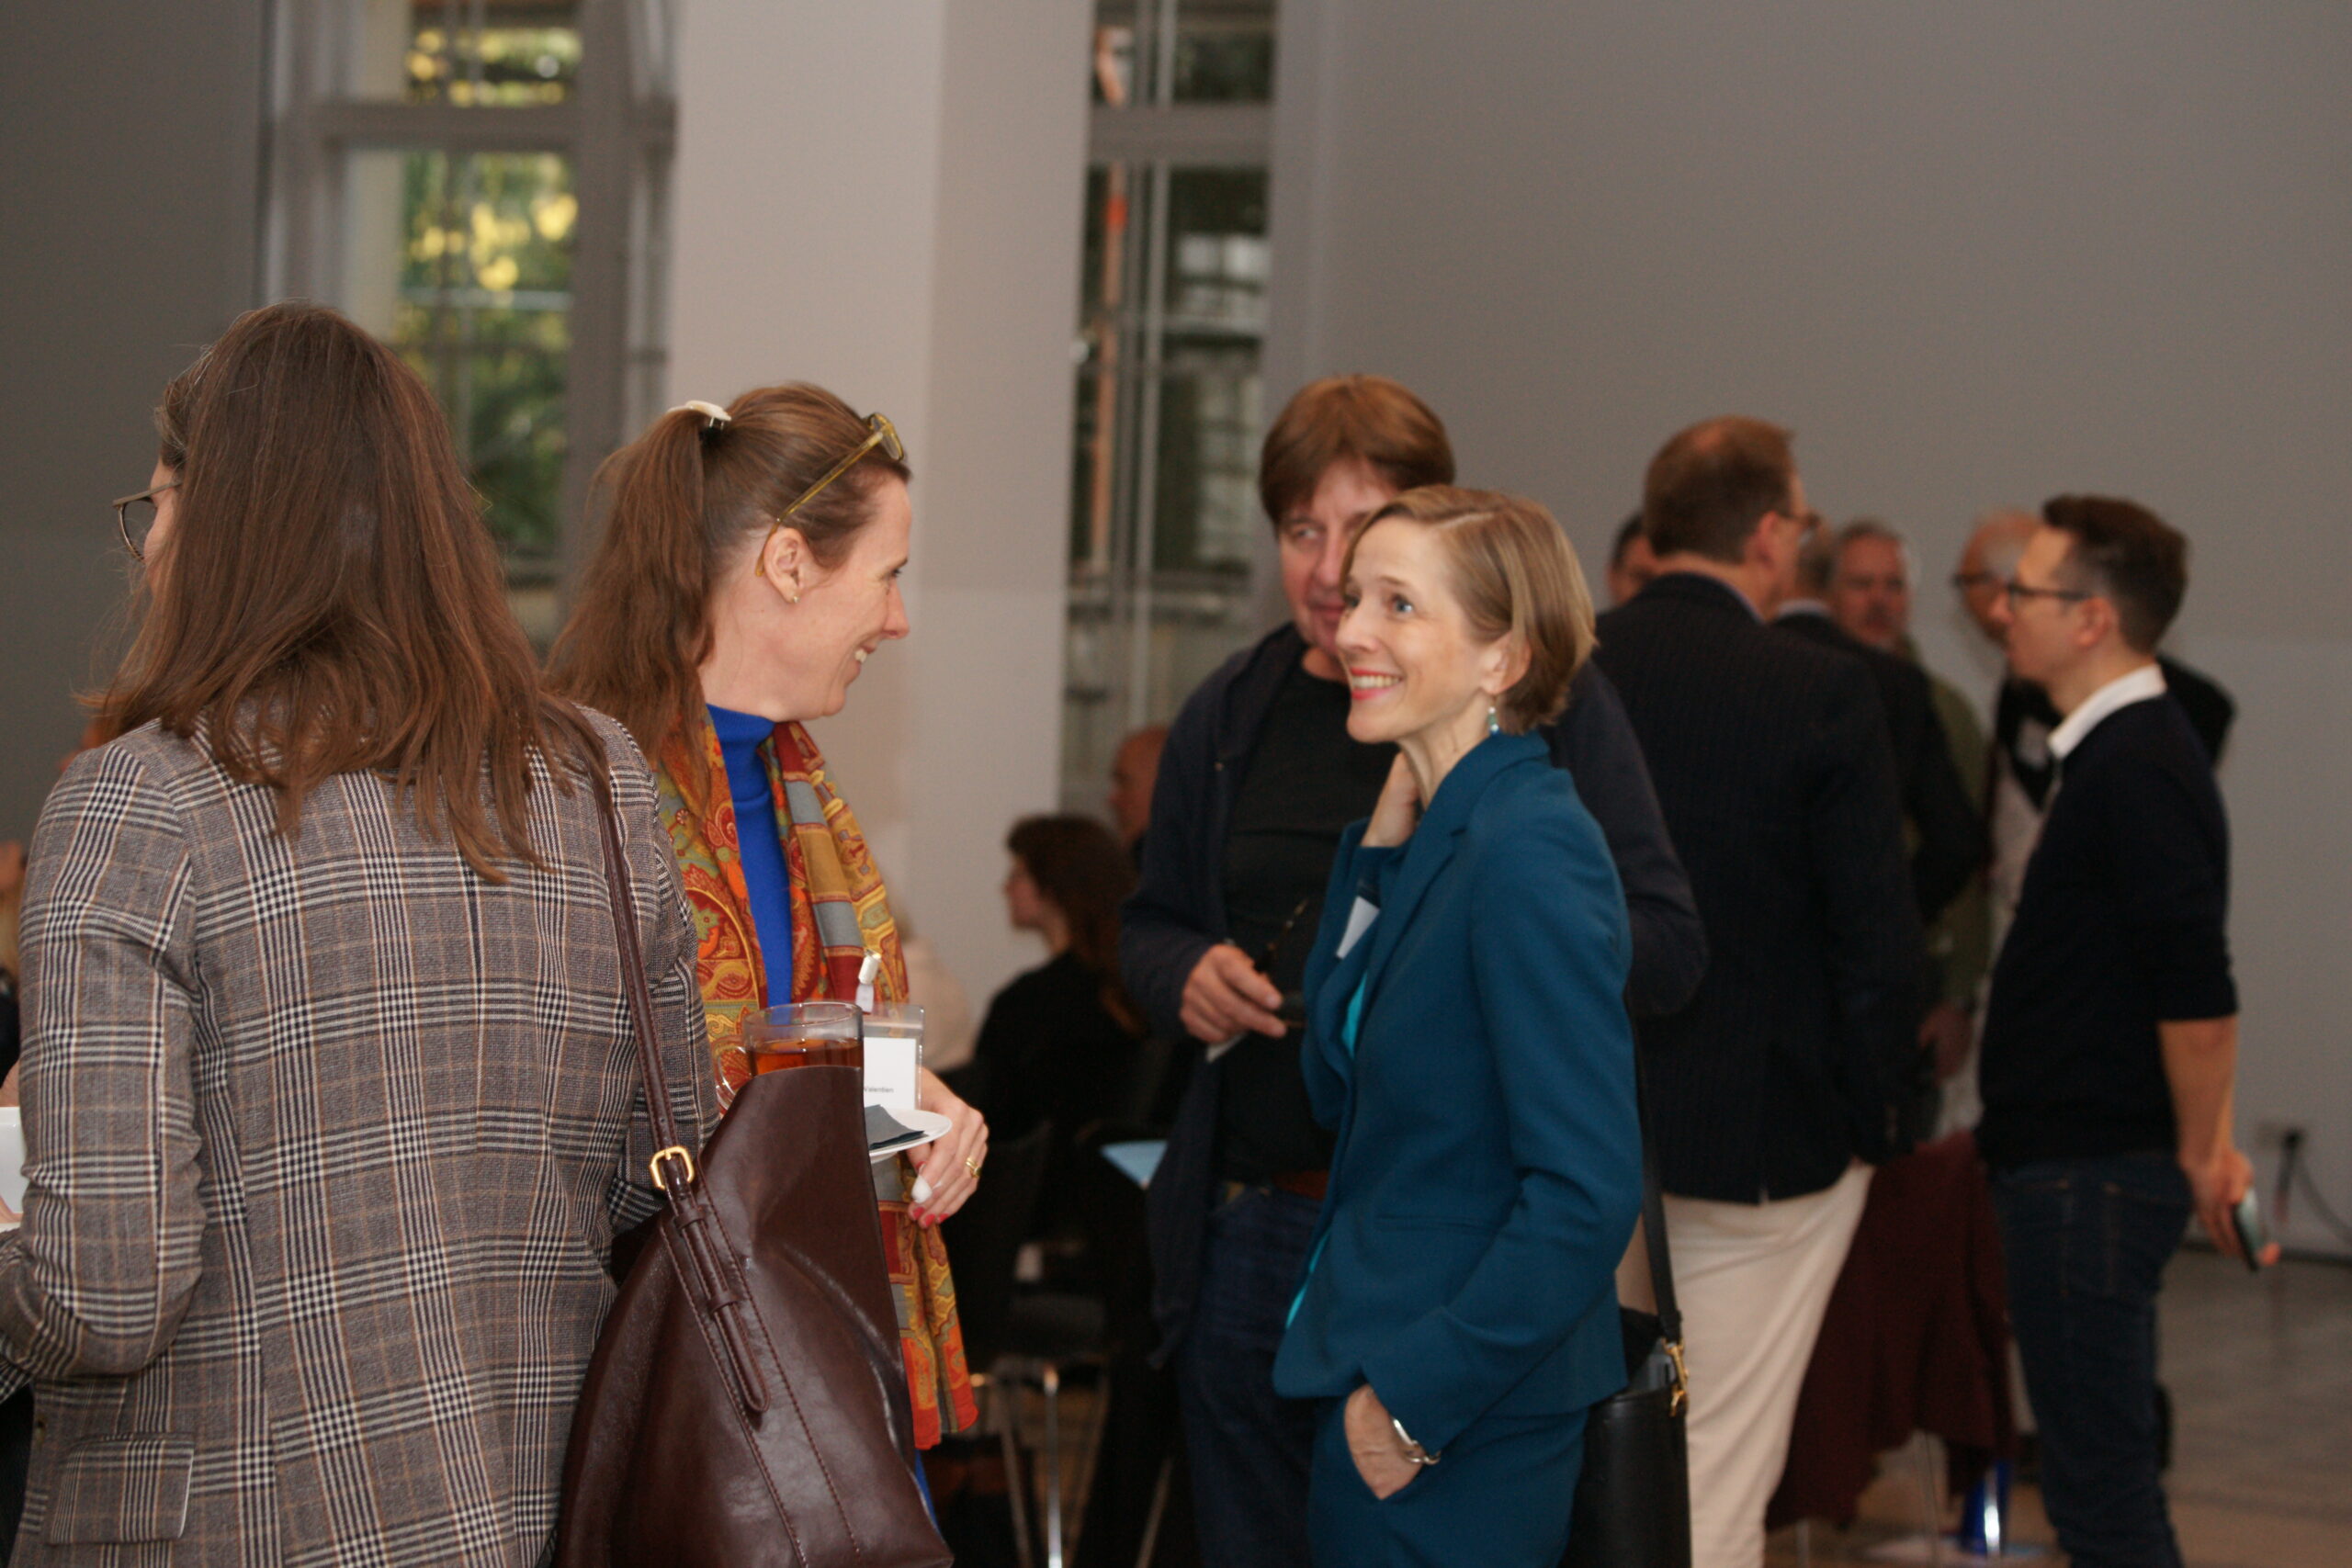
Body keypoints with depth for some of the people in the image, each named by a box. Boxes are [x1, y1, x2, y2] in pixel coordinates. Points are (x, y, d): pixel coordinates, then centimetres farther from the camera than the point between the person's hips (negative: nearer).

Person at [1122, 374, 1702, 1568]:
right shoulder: (1228, 717, 11)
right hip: (1255, 1236, 5)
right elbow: (1149, 922, 23)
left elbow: (1666, 948, -6)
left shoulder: (1542, 699, -3)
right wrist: (1186, 976, 0)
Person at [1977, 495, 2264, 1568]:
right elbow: (2186, 984, 20)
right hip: (2071, 1165, 10)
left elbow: (2198, 994, -23)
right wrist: (2206, 1147, 19)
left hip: (2090, 1177, -10)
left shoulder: (2136, 767, -18)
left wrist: (2198, 1155, -12)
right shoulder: (2118, 752, 14)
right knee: (2106, 1481, 17)